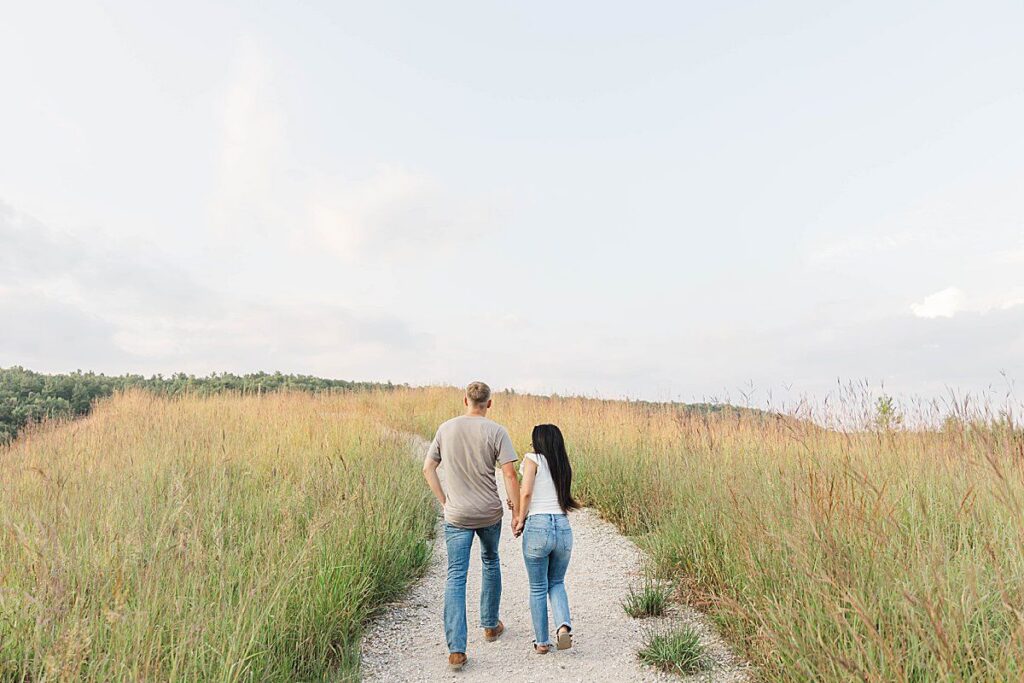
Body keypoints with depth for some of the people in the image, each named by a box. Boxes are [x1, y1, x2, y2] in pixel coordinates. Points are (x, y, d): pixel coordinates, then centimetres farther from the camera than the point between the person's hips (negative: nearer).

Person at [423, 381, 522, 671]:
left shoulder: (446, 429, -1)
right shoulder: (496, 431, -10)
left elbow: (428, 468, 4)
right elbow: (510, 474, -14)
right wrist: (517, 511, -4)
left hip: (456, 515, 1)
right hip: (490, 513, 0)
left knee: (455, 577, 4)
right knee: (491, 562, 24)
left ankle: (456, 650, -1)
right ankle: (490, 625, 37)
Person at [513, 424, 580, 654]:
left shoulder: (533, 459, -1)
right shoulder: (564, 466, 16)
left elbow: (526, 492, -12)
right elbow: (563, 499, 15)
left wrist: (521, 520, 3)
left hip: (538, 526, -4)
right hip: (563, 527, 5)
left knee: (538, 588, 12)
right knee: (557, 583, 22)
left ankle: (541, 642, 19)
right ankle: (563, 625, 0)